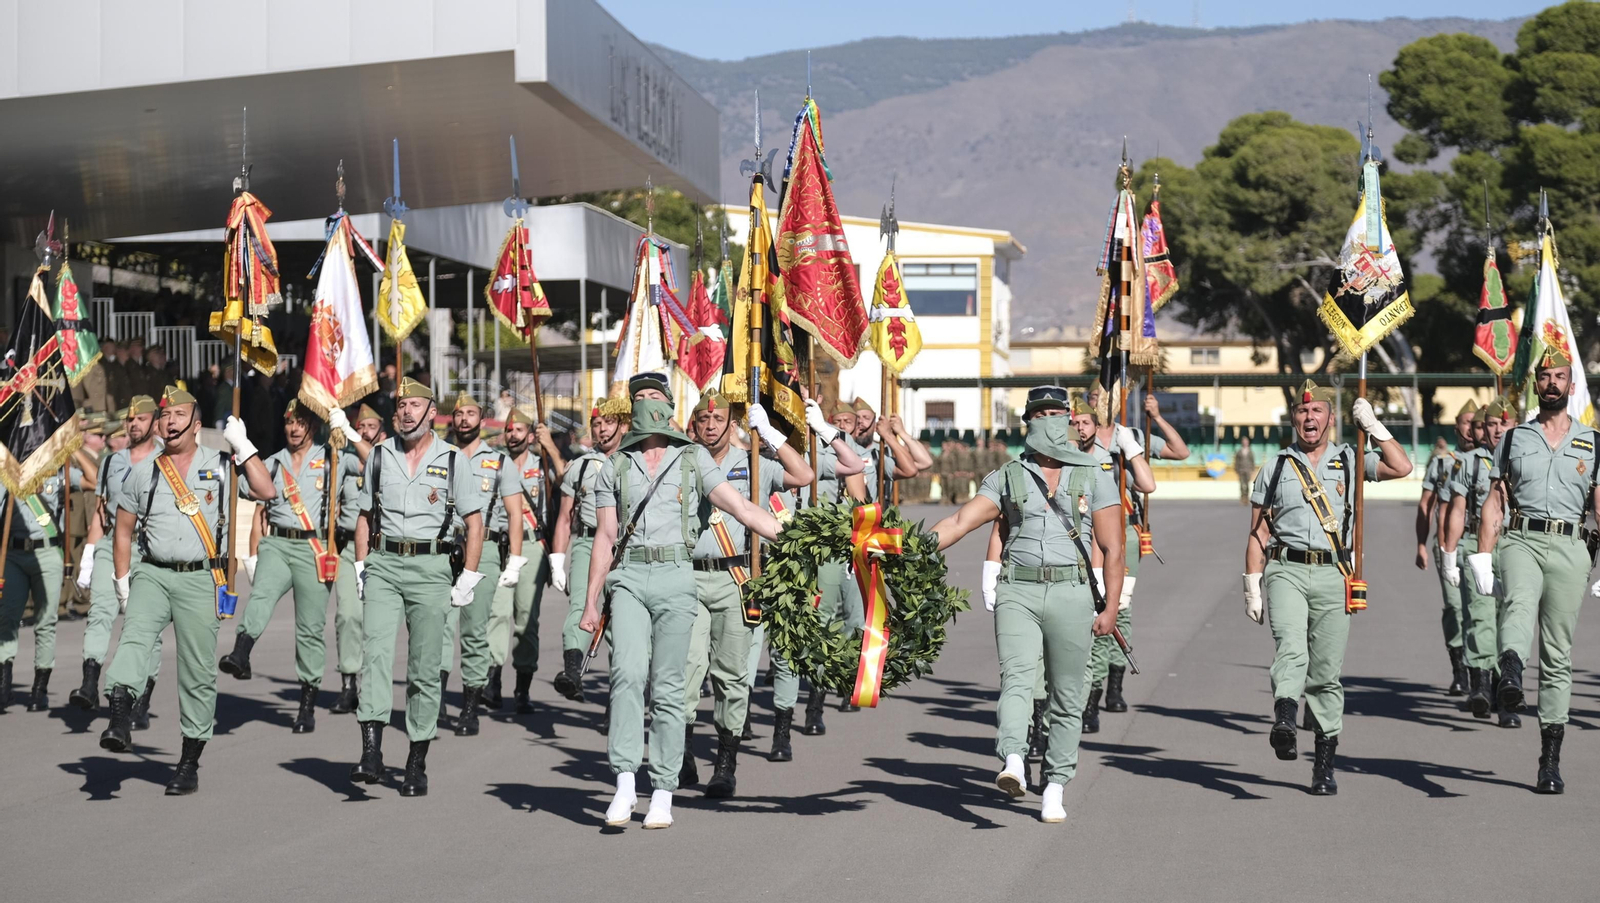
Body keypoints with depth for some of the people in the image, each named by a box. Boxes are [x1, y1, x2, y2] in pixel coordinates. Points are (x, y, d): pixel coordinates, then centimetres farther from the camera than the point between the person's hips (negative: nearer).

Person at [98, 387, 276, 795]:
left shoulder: (220, 465, 6)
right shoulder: (142, 473, 11)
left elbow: (267, 492, -8)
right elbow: (123, 531, 17)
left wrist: (242, 445, -8)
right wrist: (123, 583, 11)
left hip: (200, 580, -1)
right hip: (152, 574, 2)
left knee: (198, 673, 0)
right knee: (134, 635, -27)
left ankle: (190, 762, 9)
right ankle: (119, 720, -41)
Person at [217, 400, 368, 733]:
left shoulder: (333, 459, 8)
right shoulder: (272, 464, 17)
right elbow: (260, 512, 19)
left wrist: (349, 433, -9)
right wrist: (252, 555, 12)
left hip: (315, 549, -2)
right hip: (276, 544, 2)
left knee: (311, 627, 0)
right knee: (261, 597, -28)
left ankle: (308, 705, 6)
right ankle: (240, 656, -49)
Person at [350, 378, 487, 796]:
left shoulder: (452, 460, 3)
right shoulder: (379, 456, 10)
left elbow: (475, 521, 4)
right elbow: (365, 517, 16)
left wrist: (468, 578, -3)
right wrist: (361, 568, 7)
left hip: (431, 567, -1)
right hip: (383, 563, 2)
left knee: (425, 667, 2)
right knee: (376, 651, -15)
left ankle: (417, 763, 9)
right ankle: (371, 754, -21)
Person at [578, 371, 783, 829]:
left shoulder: (694, 459, 10)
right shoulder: (615, 467, 15)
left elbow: (741, 507, 4)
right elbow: (605, 536, 14)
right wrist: (591, 601, 10)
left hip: (675, 577, -1)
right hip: (629, 577, 1)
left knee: (668, 688, -1)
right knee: (629, 673, -18)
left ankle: (663, 794, 7)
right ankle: (625, 784, -16)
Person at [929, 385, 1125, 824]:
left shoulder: (1094, 478, 9)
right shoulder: (1006, 478, 11)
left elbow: (1112, 549, 6)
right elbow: (960, 522, 0)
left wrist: (1110, 607, -3)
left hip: (1071, 593, 0)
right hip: (1018, 591, 0)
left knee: (1067, 698, 4)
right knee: (1016, 678, -20)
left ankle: (1054, 788, 11)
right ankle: (1013, 764, -36)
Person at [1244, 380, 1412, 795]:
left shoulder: (1350, 461, 13)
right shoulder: (1274, 468, 14)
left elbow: (1401, 467, -4)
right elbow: (1258, 533, 13)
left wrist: (1372, 425, 1)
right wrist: (1252, 585, 6)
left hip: (1331, 575, 0)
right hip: (1285, 570, 0)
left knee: (1327, 671, 2)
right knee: (1291, 647, -26)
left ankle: (1324, 764, 10)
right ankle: (1284, 721, -46)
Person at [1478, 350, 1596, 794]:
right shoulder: (1513, 439, 15)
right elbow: (1494, 504, 12)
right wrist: (1482, 557, 3)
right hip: (1520, 540, 0)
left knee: (1557, 656, 1)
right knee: (1519, 603, -34)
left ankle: (1550, 760, 5)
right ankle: (1510, 673, -64)